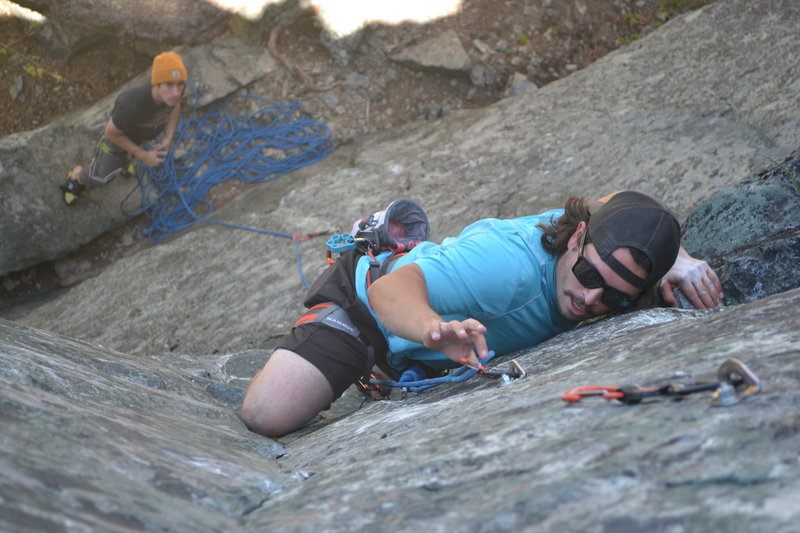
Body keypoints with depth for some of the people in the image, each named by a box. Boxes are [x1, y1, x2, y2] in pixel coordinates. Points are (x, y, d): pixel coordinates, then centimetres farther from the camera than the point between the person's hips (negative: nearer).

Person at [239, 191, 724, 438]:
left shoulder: (604, 230, -22)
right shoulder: (511, 263, -44)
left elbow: (621, 203, 1)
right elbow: (391, 289, -49)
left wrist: (678, 260, -17)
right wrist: (435, 329, -72)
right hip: (366, 300, -7)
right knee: (269, 415, -23)